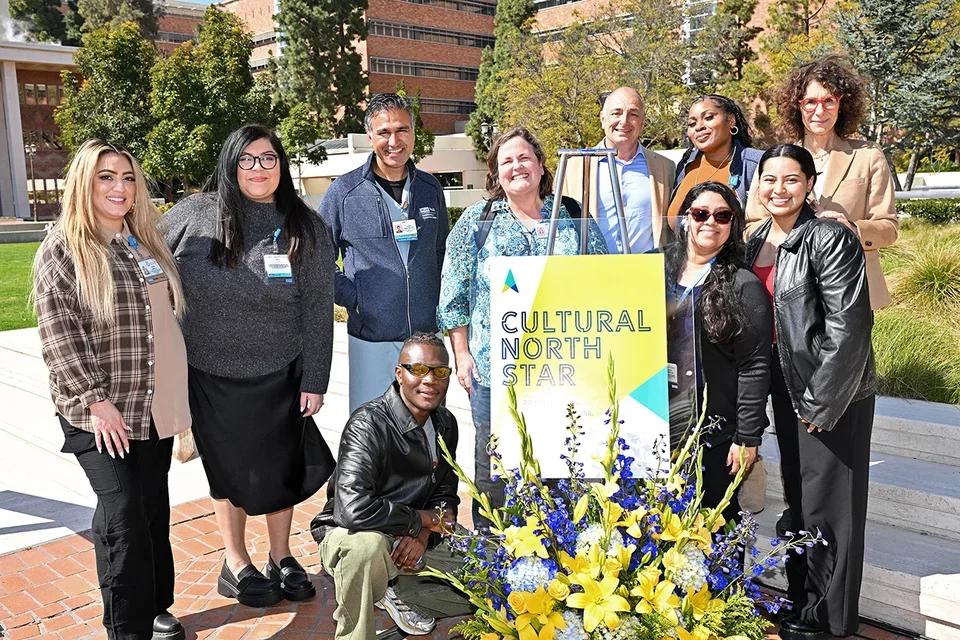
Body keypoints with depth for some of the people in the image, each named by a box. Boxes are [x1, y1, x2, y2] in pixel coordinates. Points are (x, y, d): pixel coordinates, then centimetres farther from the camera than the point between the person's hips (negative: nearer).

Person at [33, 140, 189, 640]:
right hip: (100, 413, -5)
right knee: (123, 514, -10)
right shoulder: (62, 250, -6)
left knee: (154, 509, 12)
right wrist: (95, 399, -16)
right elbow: (59, 334, -12)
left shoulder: (147, 244, 11)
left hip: (154, 407, 6)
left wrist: (176, 393, 16)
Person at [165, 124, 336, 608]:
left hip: (279, 377, 0)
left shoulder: (305, 227, -4)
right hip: (210, 375, 0)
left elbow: (318, 308, -4)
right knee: (229, 469, 14)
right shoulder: (193, 214, -6)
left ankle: (281, 558, 34)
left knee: (281, 468, 12)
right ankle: (236, 563, 34)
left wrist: (315, 381, -6)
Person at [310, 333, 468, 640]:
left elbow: (446, 493, 8)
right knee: (366, 545, -41)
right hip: (349, 537, -7)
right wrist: (420, 519, -23)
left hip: (412, 541, 7)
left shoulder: (446, 424, -1)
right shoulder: (369, 424, -25)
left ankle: (394, 589, 20)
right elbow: (352, 509, -37)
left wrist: (423, 534, -14)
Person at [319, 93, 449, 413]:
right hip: (371, 338, -3)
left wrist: (438, 298, 8)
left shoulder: (430, 188, 7)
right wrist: (351, 299, -8)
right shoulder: (344, 191, -5)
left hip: (428, 334, 4)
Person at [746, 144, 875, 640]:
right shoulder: (757, 242, 7)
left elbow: (849, 326, -20)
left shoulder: (830, 239, -16)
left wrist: (822, 402, -19)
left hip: (834, 392, -7)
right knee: (796, 493, 18)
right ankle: (799, 598, 34)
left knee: (826, 502, 3)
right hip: (786, 386, 7)